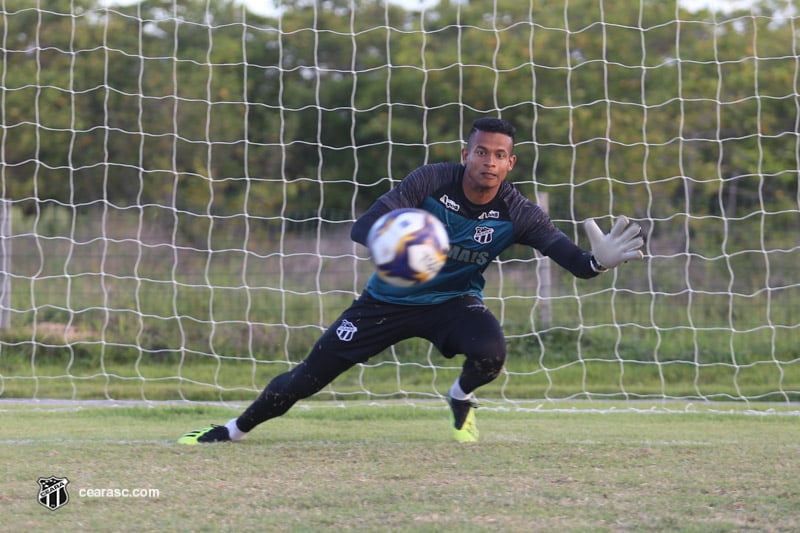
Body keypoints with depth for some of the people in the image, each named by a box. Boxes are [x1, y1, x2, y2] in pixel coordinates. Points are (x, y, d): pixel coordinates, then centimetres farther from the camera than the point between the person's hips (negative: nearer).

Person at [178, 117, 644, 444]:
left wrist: (598, 261, -53)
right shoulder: (432, 181, -21)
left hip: (453, 300, 0)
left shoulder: (517, 214, -18)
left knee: (490, 353, -32)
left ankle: (461, 400, 5)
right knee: (310, 375, 0)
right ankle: (234, 431, 25)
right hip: (390, 297, 0)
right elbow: (363, 228, -27)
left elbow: (569, 256, -28)